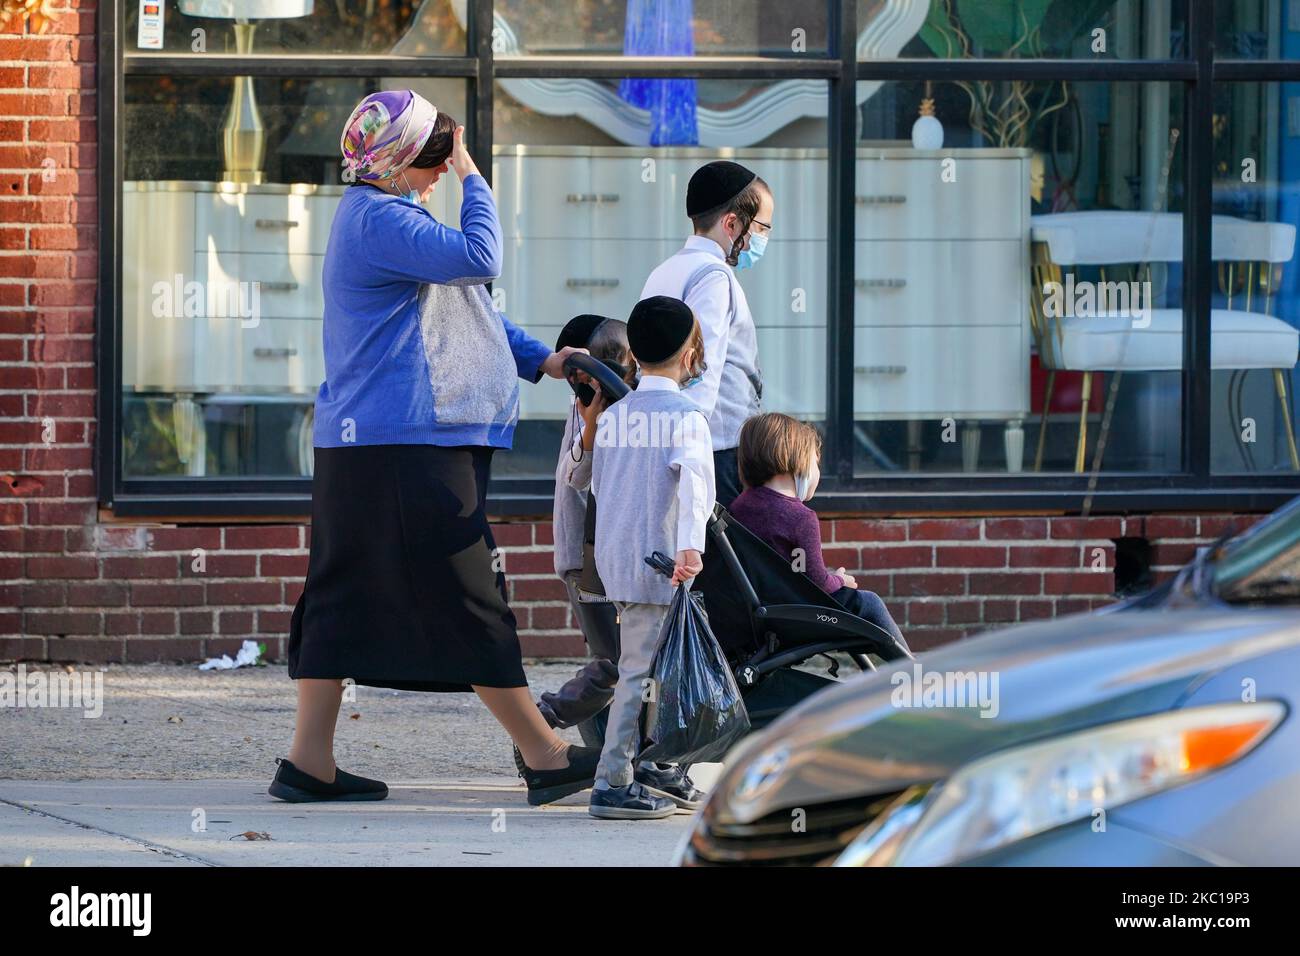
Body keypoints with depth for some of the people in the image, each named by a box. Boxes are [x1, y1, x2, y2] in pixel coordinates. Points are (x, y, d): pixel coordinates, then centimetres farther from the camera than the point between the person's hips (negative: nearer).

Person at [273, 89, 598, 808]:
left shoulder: (383, 216, 21)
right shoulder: (380, 219, -14)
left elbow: (460, 310, 26)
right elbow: (479, 259, -25)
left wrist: (539, 359, 19)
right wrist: (472, 180, -10)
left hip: (359, 444, 11)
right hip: (404, 445, -11)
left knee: (347, 598, 8)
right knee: (467, 594, -6)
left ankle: (309, 762, 7)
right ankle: (546, 760, -3)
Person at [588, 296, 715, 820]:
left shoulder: (611, 417, 12)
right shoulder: (686, 416, -8)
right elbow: (691, 476, -24)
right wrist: (691, 544, -35)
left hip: (614, 557, 7)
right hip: (658, 561, -7)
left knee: (651, 666, 15)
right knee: (640, 669, -7)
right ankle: (614, 784, -9)